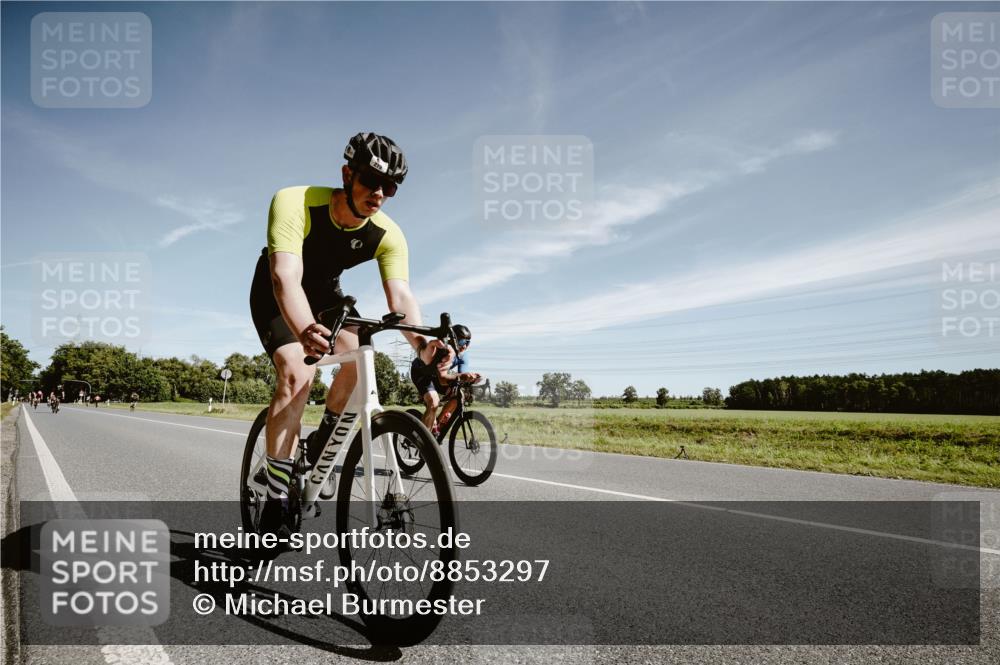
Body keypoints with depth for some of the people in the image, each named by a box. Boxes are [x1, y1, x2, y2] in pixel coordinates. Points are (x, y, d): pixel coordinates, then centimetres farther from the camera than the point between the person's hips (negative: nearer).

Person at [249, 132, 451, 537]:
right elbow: (286, 278, -47)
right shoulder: (295, 203, -34)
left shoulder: (388, 236, -23)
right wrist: (305, 331, -67)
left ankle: (320, 449, 2)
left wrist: (422, 344, -54)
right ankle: (276, 504, -17)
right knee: (297, 373, -26)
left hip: (325, 292, 4)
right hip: (277, 295, -3)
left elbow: (400, 296, -33)